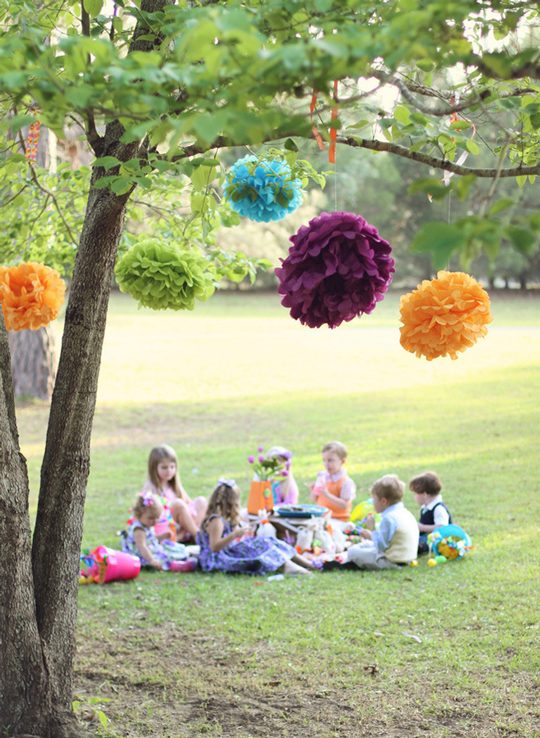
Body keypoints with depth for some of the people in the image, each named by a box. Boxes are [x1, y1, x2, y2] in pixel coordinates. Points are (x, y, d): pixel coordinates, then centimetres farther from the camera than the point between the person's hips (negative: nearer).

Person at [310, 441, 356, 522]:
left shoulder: (346, 482, -10)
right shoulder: (322, 477, 8)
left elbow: (344, 505, -17)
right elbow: (316, 500, 18)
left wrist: (327, 495, -24)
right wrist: (314, 491, -4)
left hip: (337, 519, -5)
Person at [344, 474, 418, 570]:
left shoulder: (389, 518, -23)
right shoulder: (405, 513, 8)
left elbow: (381, 545, -21)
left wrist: (371, 534, -6)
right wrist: (373, 533, 11)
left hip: (392, 562, -10)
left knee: (353, 551, -10)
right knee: (365, 544, 28)